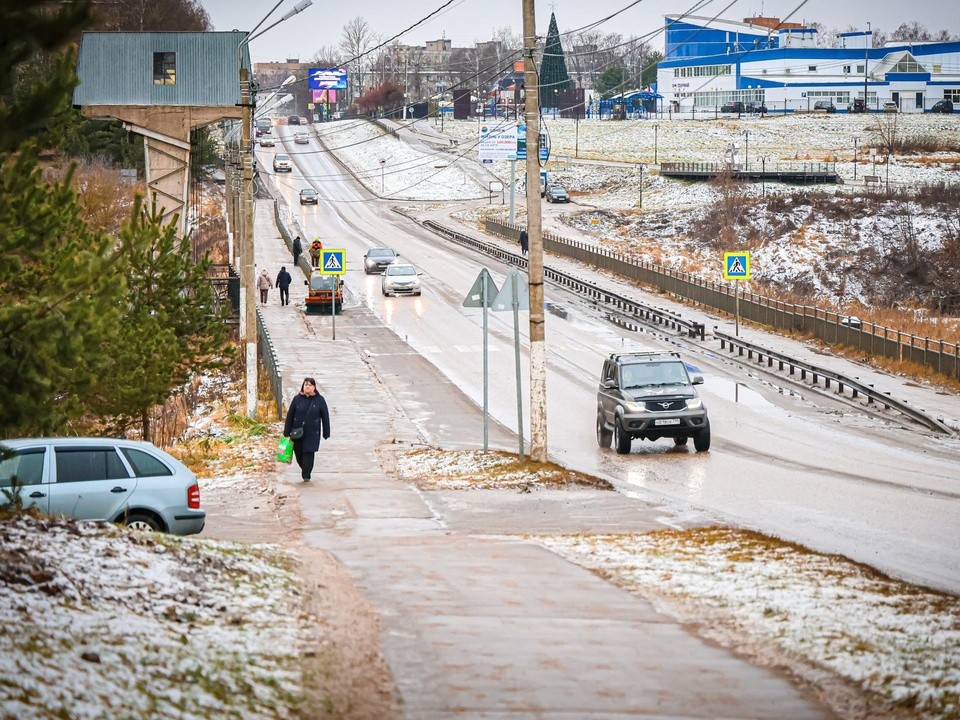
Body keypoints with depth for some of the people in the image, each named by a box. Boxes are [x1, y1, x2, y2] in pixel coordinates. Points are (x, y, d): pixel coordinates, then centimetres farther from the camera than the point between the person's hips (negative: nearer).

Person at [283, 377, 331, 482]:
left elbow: (325, 417, 3)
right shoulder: (297, 399, 2)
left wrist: (326, 433, 1)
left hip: (312, 433, -2)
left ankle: (306, 475, -1)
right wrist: (287, 432, 1)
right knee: (299, 454, 6)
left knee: (309, 453, -8)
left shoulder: (319, 400, 0)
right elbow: (290, 415, 4)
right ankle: (305, 470, 30)